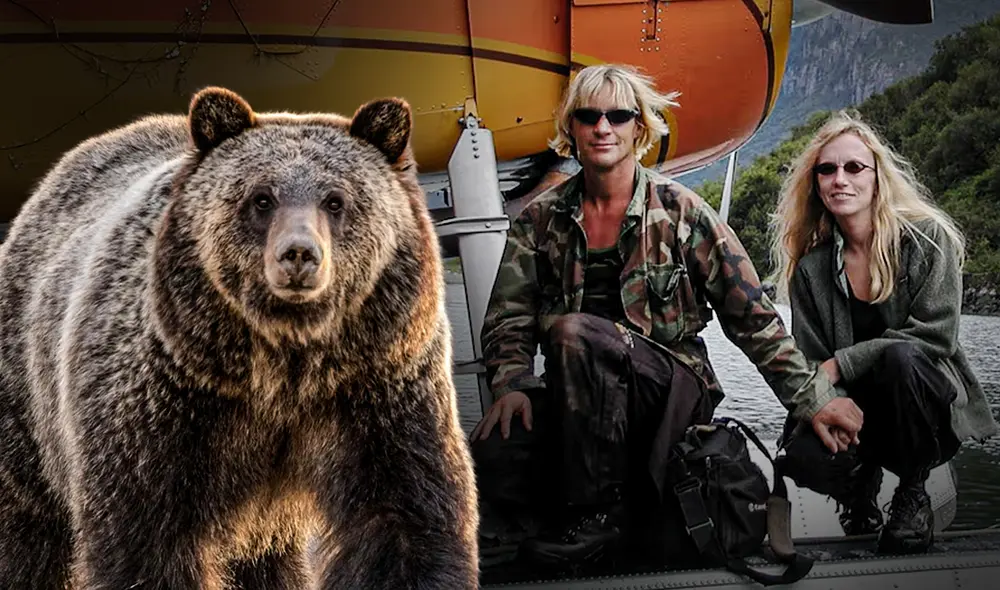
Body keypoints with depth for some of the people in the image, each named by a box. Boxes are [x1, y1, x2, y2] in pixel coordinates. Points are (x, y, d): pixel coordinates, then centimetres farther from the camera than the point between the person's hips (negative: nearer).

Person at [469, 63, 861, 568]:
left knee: (574, 332, -33)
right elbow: (509, 314, 4)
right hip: (578, 399, 3)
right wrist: (512, 383, -16)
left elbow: (750, 314, -1)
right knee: (490, 456, -26)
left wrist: (813, 398, -3)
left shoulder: (680, 211, -1)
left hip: (674, 390, -3)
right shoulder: (541, 219, 8)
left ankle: (593, 515, -22)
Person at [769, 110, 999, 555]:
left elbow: (935, 334, -15)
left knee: (901, 356, -35)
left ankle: (913, 495, -11)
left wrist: (840, 364, -18)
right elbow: (811, 363, -1)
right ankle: (862, 481, 8)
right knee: (804, 453, -31)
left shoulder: (928, 238, -6)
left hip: (931, 413, -2)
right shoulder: (811, 268, 3)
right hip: (857, 413, 2)